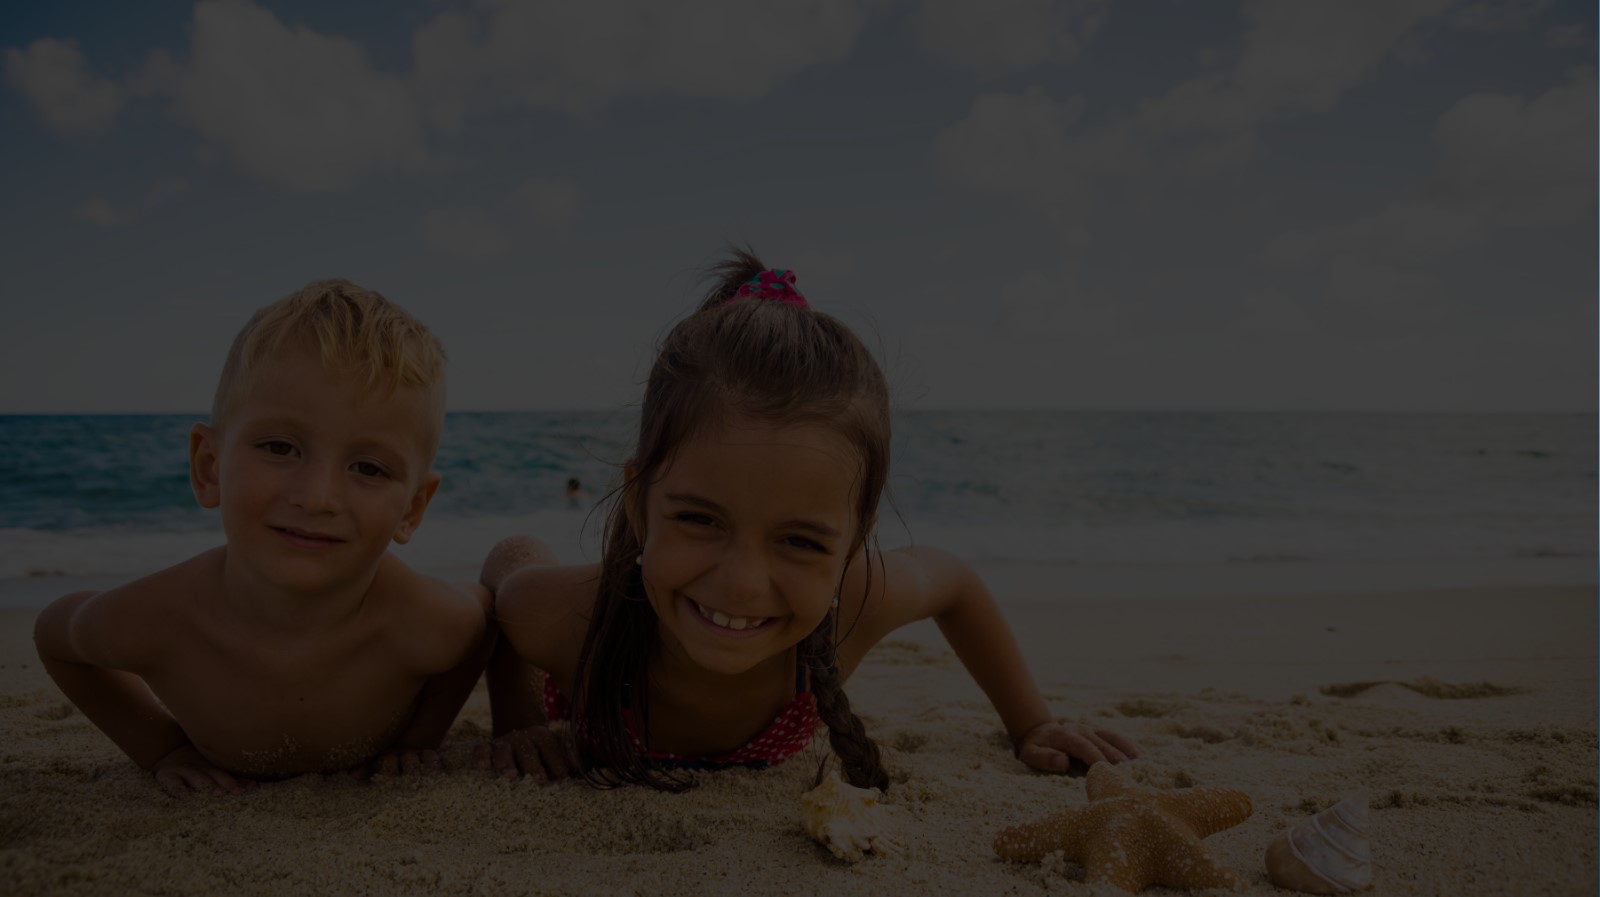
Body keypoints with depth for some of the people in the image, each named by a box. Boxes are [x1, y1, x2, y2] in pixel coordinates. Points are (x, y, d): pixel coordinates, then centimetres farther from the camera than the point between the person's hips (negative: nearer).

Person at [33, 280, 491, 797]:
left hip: (377, 776, -1)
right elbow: (52, 633, -16)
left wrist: (422, 735, -19)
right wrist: (164, 749, -19)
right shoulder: (152, 619, -40)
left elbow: (485, 606, -20)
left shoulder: (425, 629, -45)